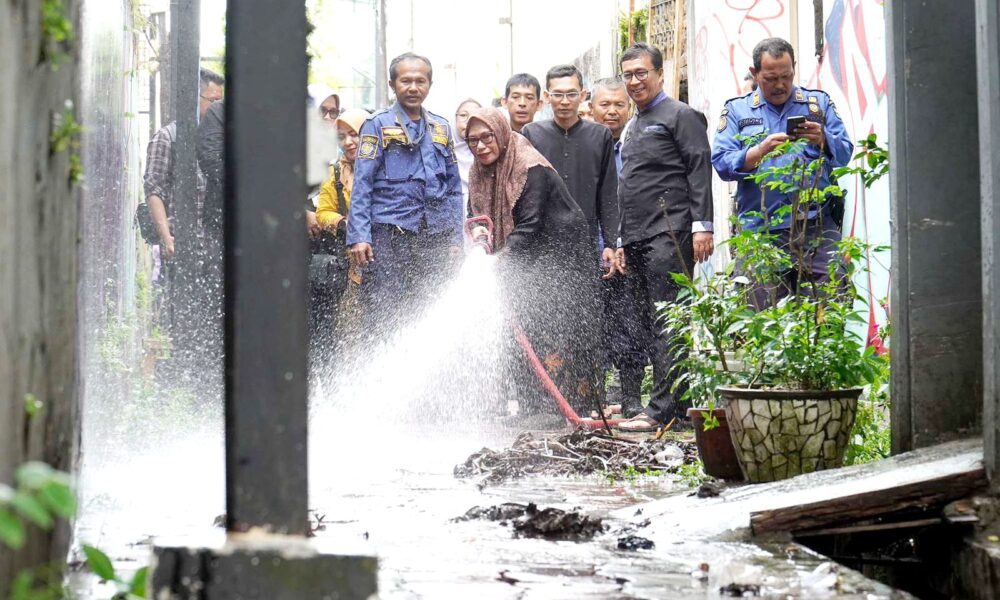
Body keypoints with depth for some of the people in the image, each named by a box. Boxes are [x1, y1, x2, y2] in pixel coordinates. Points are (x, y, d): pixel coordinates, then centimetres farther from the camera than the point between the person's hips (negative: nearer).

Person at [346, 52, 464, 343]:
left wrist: (455, 238, 12)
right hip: (388, 234, -4)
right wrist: (359, 236, -12)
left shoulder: (441, 128, 15)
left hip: (435, 235, 4)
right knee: (383, 317, -6)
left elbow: (454, 188, 19)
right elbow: (362, 185, -3)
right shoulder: (377, 125, 2)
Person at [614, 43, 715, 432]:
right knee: (652, 324, 7)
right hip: (637, 238, 9)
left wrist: (702, 225, -17)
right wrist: (621, 242, 22)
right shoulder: (632, 127, 23)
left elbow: (699, 170, -9)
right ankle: (677, 402, 11)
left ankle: (662, 407, -14)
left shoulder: (679, 115, -1)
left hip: (669, 235, -9)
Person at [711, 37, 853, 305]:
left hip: (817, 226, 1)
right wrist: (759, 152, -16)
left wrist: (823, 140, -13)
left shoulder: (819, 103, 15)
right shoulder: (736, 110, 12)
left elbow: (844, 153, 8)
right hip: (761, 230, 0)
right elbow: (721, 163, 1)